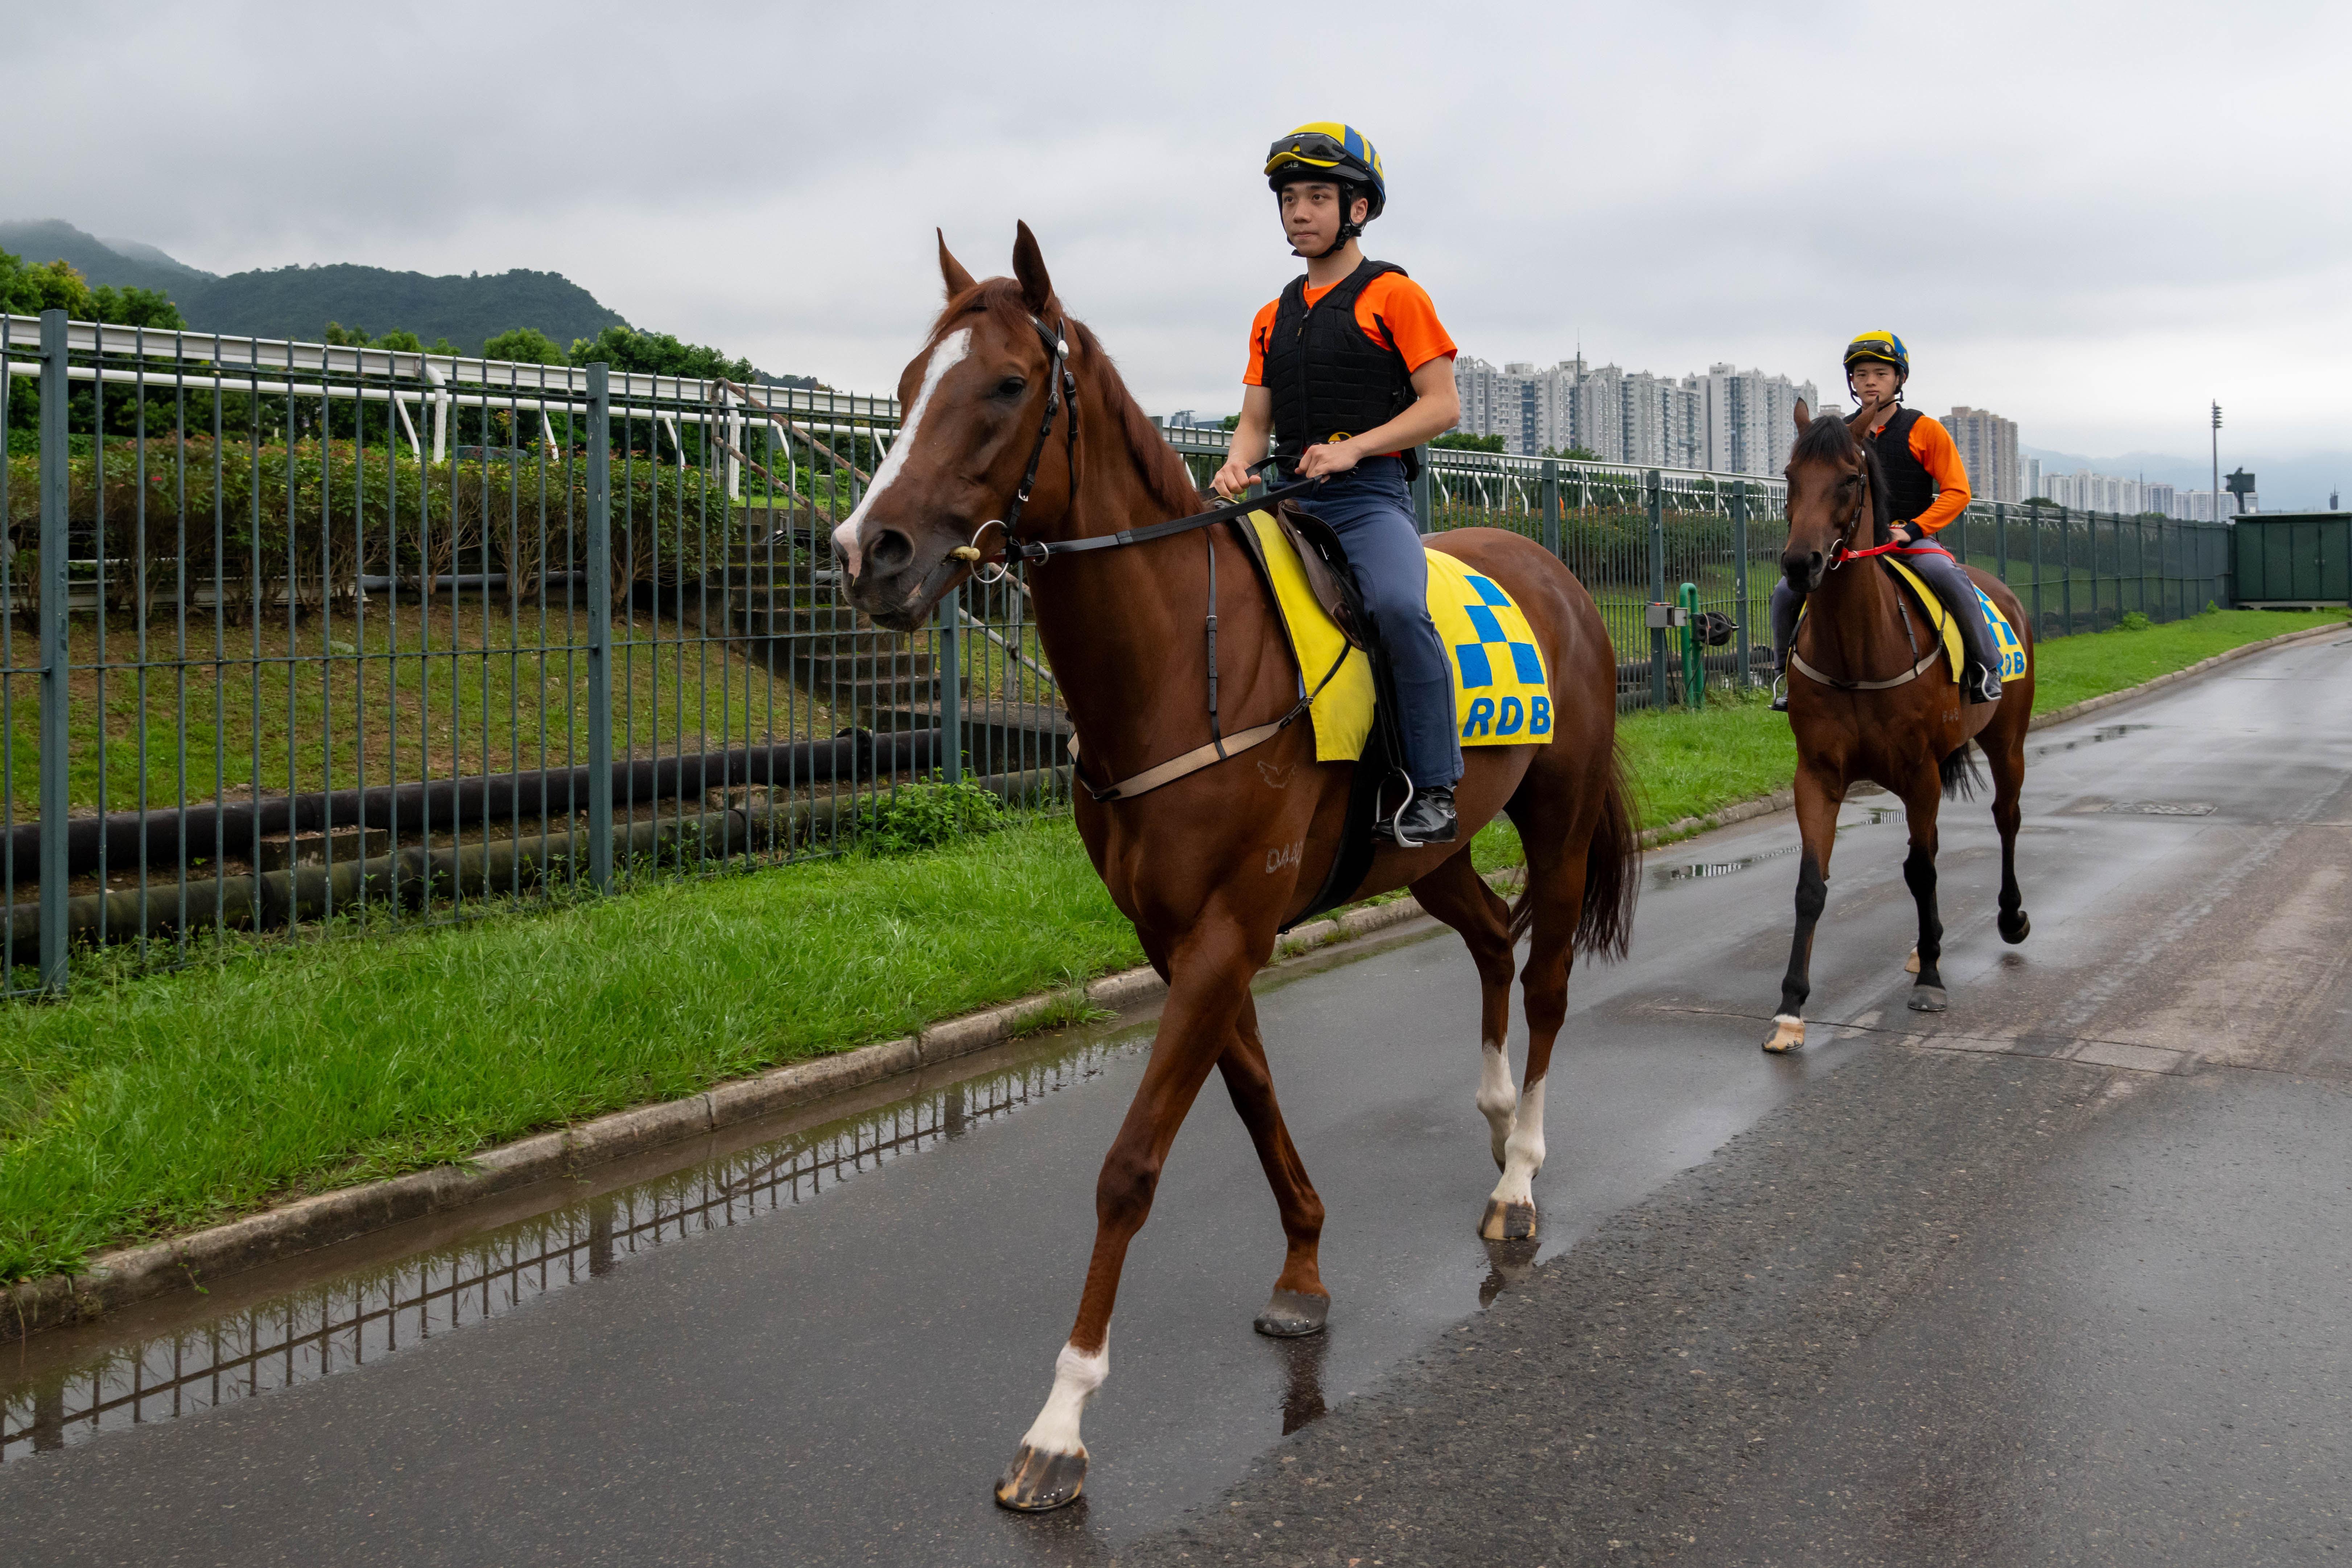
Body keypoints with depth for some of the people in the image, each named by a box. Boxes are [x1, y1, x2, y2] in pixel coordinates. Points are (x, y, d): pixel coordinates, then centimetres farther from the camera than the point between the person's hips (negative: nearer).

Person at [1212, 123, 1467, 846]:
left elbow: (1443, 405, -4)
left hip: (1370, 496, -6)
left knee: (1399, 607, -33)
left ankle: (1433, 790, -24)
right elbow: (1255, 420, 19)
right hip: (1287, 501, 6)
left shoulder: (1393, 296, 3)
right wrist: (1238, 465, -5)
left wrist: (1353, 446, -16)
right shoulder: (1273, 319, 20)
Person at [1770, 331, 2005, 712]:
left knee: (1951, 578, -35)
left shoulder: (1925, 430, 1)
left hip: (1913, 539, -3)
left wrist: (1911, 529, -17)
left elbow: (1957, 492, -3)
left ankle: (1986, 666, -20)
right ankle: (1790, 675, 4)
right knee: (1786, 592, -15)